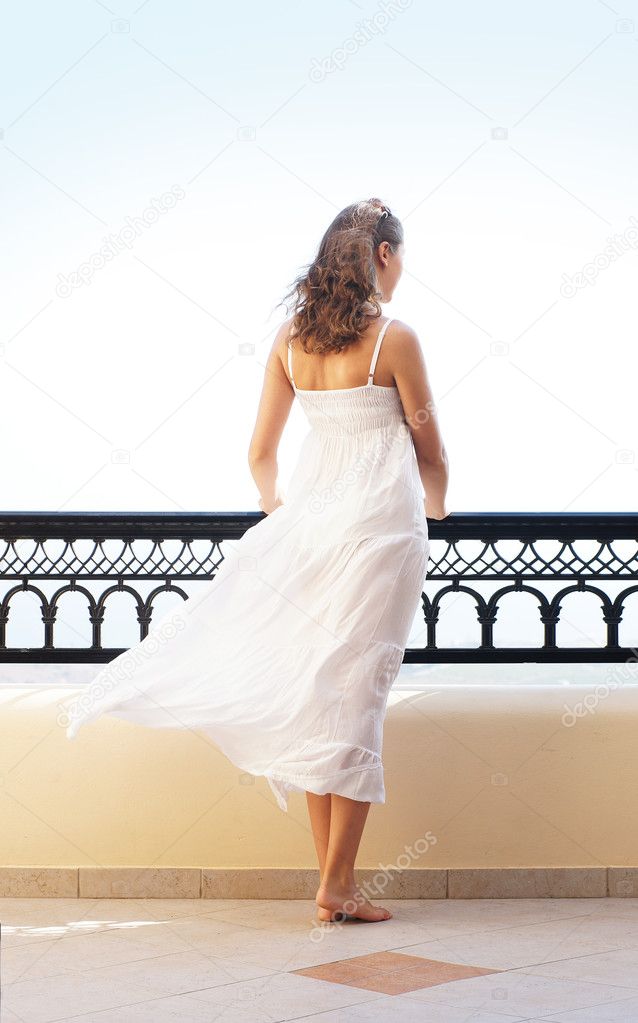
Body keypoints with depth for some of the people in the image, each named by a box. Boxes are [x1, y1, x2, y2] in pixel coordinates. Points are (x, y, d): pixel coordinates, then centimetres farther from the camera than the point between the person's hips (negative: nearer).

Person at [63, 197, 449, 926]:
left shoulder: (290, 337, 8)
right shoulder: (394, 339, -7)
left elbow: (261, 451, 13)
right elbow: (430, 454, 1)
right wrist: (433, 509, 22)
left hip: (308, 521, 5)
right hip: (380, 521, -5)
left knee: (315, 695, 10)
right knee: (354, 696, -2)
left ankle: (333, 878, 13)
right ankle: (337, 885, 2)